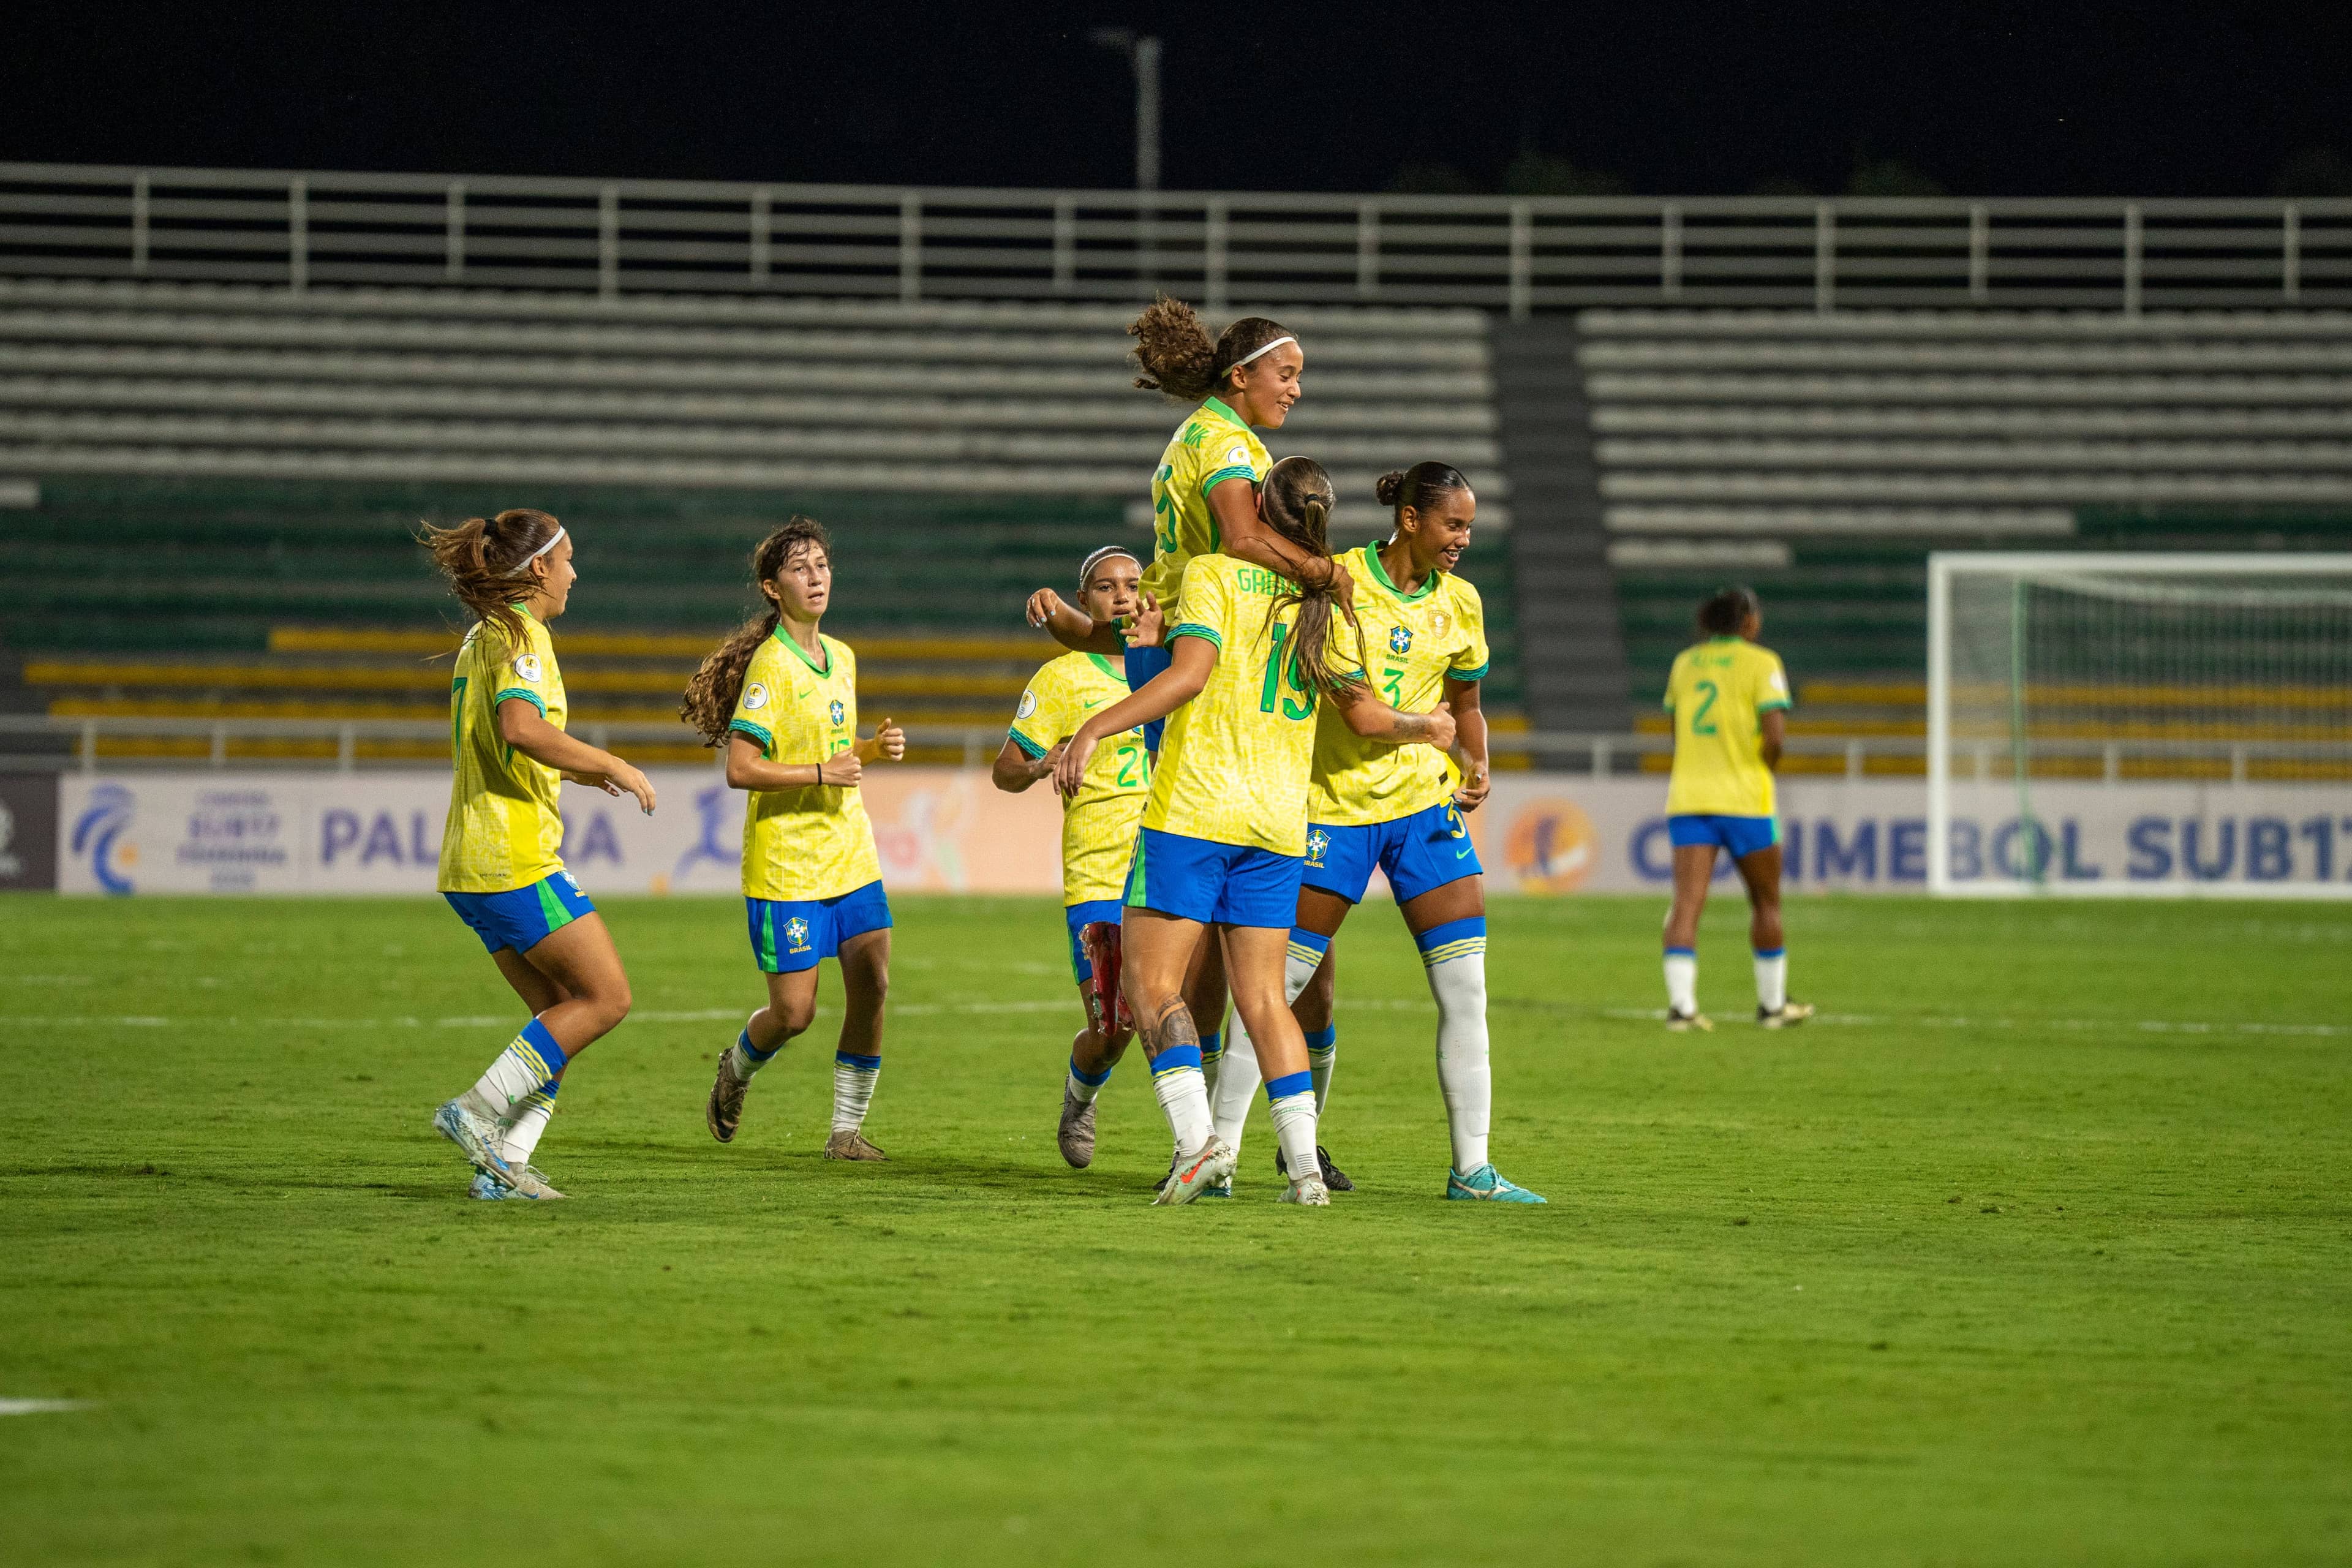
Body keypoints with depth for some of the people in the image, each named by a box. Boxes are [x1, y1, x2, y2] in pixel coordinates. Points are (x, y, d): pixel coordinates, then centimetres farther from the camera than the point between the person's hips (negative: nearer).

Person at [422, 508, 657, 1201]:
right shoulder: (522, 635, -11)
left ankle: (503, 1164, 3)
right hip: (516, 858, -10)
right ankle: (476, 1112, -10)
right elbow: (522, 727, -28)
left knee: (560, 1013, 10)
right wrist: (612, 765, -18)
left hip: (473, 863, 10)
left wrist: (582, 771, 29)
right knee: (607, 997, -5)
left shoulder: (483, 638, 18)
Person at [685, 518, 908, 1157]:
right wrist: (822, 773, -20)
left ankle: (847, 1129, 5)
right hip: (786, 863, -7)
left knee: (872, 984, -6)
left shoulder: (842, 658, 11)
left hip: (851, 857, 7)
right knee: (794, 1010, -4)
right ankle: (737, 1069, 29)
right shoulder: (771, 665, -13)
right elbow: (741, 769, -19)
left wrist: (874, 746, 7)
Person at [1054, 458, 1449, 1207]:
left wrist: (1095, 729, -21)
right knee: (1262, 998, 10)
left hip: (1194, 808, -5)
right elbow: (1366, 715, 16)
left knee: (1151, 984, -1)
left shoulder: (1214, 573, -4)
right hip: (1279, 822, 5)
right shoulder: (1325, 602, 11)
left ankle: (1198, 1140, -17)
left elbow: (1190, 671, -18)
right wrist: (1426, 728, 36)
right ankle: (1305, 1167, 2)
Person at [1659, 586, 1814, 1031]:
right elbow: (1775, 736, -15)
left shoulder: (1685, 663, 9)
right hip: (1744, 801, -3)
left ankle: (1681, 1003, -18)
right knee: (1766, 903, 14)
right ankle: (1772, 1004, 22)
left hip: (1688, 795, 3)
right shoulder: (1760, 663, -6)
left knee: (1686, 905, -5)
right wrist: (1763, 770, 3)